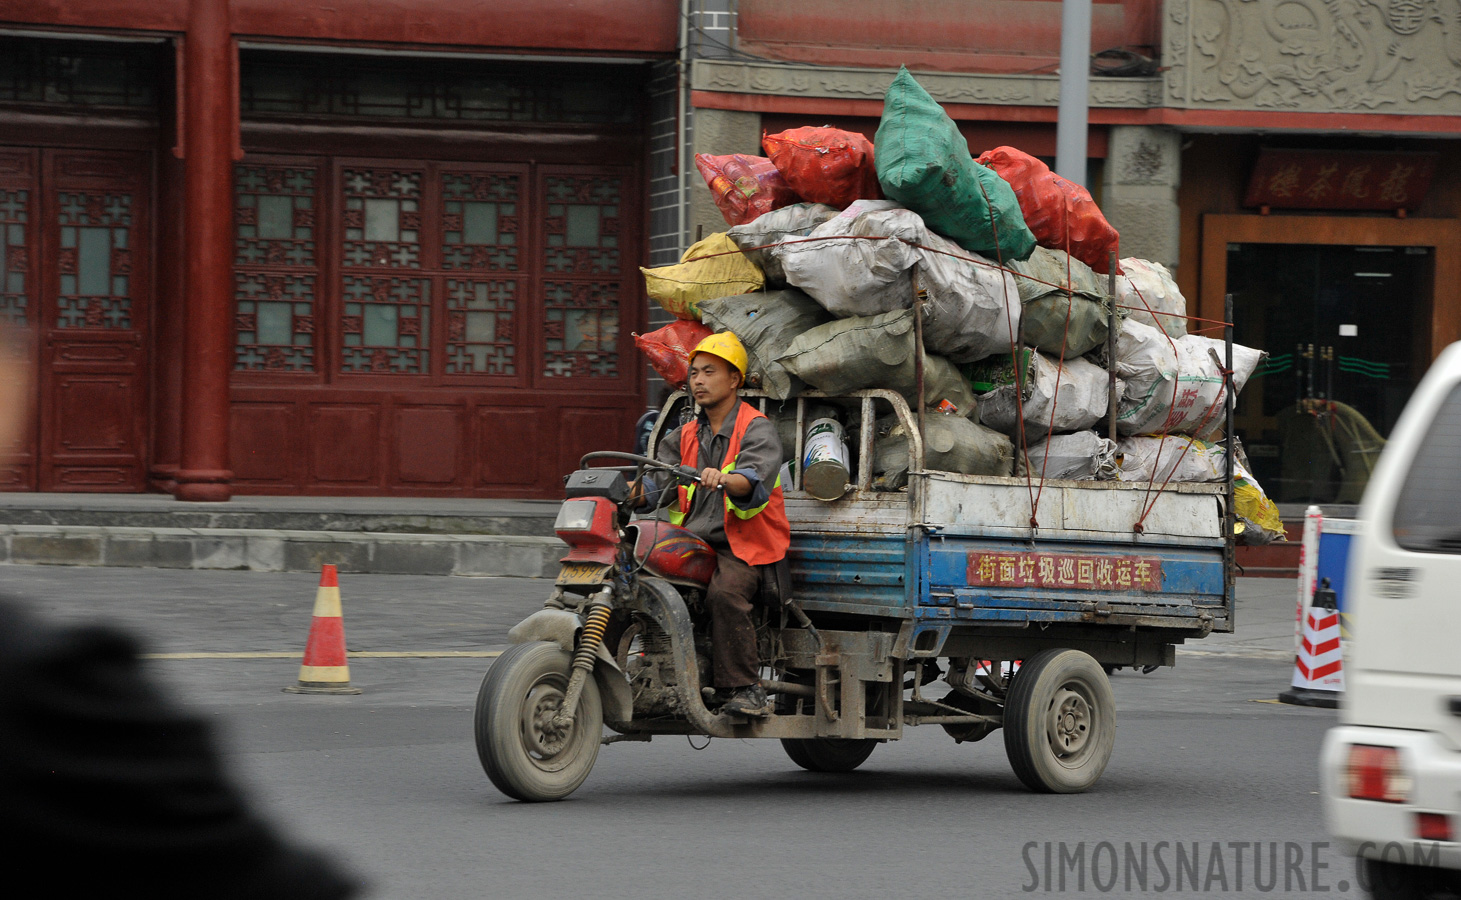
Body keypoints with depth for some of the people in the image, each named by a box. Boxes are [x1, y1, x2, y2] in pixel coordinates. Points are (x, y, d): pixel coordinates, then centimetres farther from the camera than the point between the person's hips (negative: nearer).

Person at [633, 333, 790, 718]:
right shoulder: (685, 437, 22)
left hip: (744, 545, -6)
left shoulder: (757, 428, 0)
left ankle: (745, 689, -28)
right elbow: (655, 485, 9)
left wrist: (724, 479, -42)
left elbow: (755, 479, -21)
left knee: (724, 592, -35)